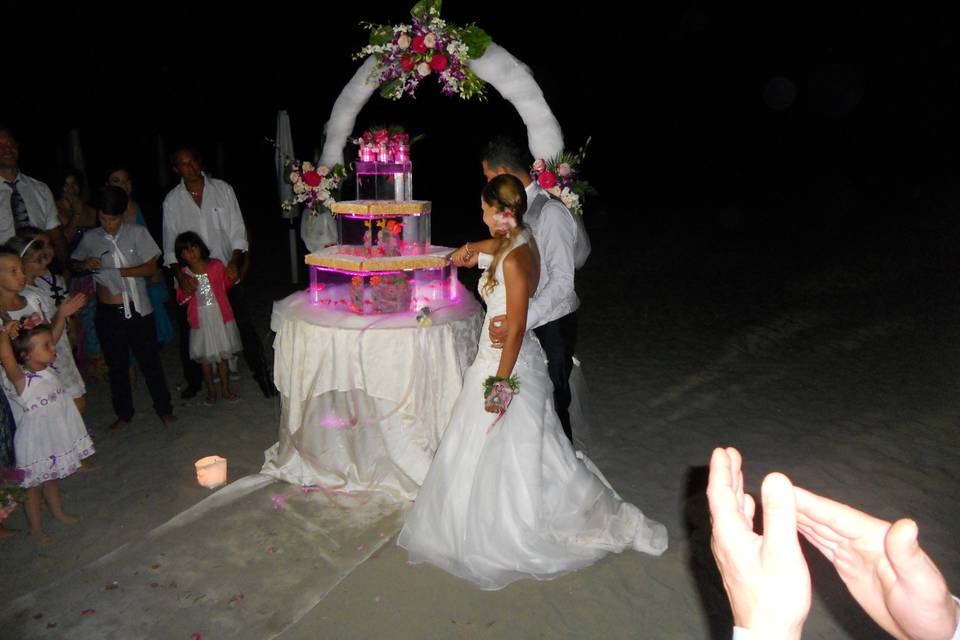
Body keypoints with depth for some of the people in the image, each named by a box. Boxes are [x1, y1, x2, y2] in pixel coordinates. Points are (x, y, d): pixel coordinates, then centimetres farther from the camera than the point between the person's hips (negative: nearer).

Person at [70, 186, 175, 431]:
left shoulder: (137, 233, -4)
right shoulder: (90, 238, 2)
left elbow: (151, 267, -7)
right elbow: (74, 263, 16)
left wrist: (118, 272, -15)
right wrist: (85, 265, -6)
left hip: (138, 309, -2)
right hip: (107, 313, 2)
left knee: (150, 361, 8)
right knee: (116, 366, 13)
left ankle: (164, 408, 23)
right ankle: (124, 414, 29)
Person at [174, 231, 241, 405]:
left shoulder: (216, 265, -7)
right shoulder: (183, 274, -6)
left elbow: (227, 284, 10)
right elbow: (181, 299, 2)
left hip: (220, 317, 0)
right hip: (200, 320, 0)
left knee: (223, 354, 12)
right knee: (205, 357, 12)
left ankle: (226, 389, 26)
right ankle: (211, 390, 29)